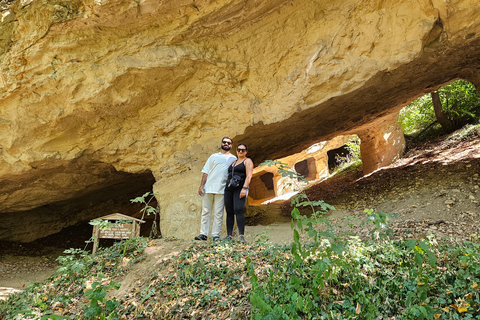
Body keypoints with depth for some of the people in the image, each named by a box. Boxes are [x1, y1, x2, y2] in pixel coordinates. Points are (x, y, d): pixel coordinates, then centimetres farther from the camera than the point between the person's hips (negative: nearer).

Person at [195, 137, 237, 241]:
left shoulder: (233, 159, 11)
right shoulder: (214, 156, 15)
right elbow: (206, 172, 11)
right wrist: (201, 186, 2)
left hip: (221, 189, -1)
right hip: (209, 188, 2)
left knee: (218, 213, 0)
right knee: (205, 212, 4)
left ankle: (216, 235, 7)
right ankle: (203, 234, 10)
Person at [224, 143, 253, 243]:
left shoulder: (247, 161, 5)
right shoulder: (233, 162, 25)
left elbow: (249, 176, -8)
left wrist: (244, 188, -20)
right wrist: (226, 188, 17)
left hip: (240, 189, -6)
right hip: (229, 189, 6)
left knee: (239, 210, -21)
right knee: (229, 212, 1)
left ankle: (241, 236, -23)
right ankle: (229, 235, 4)